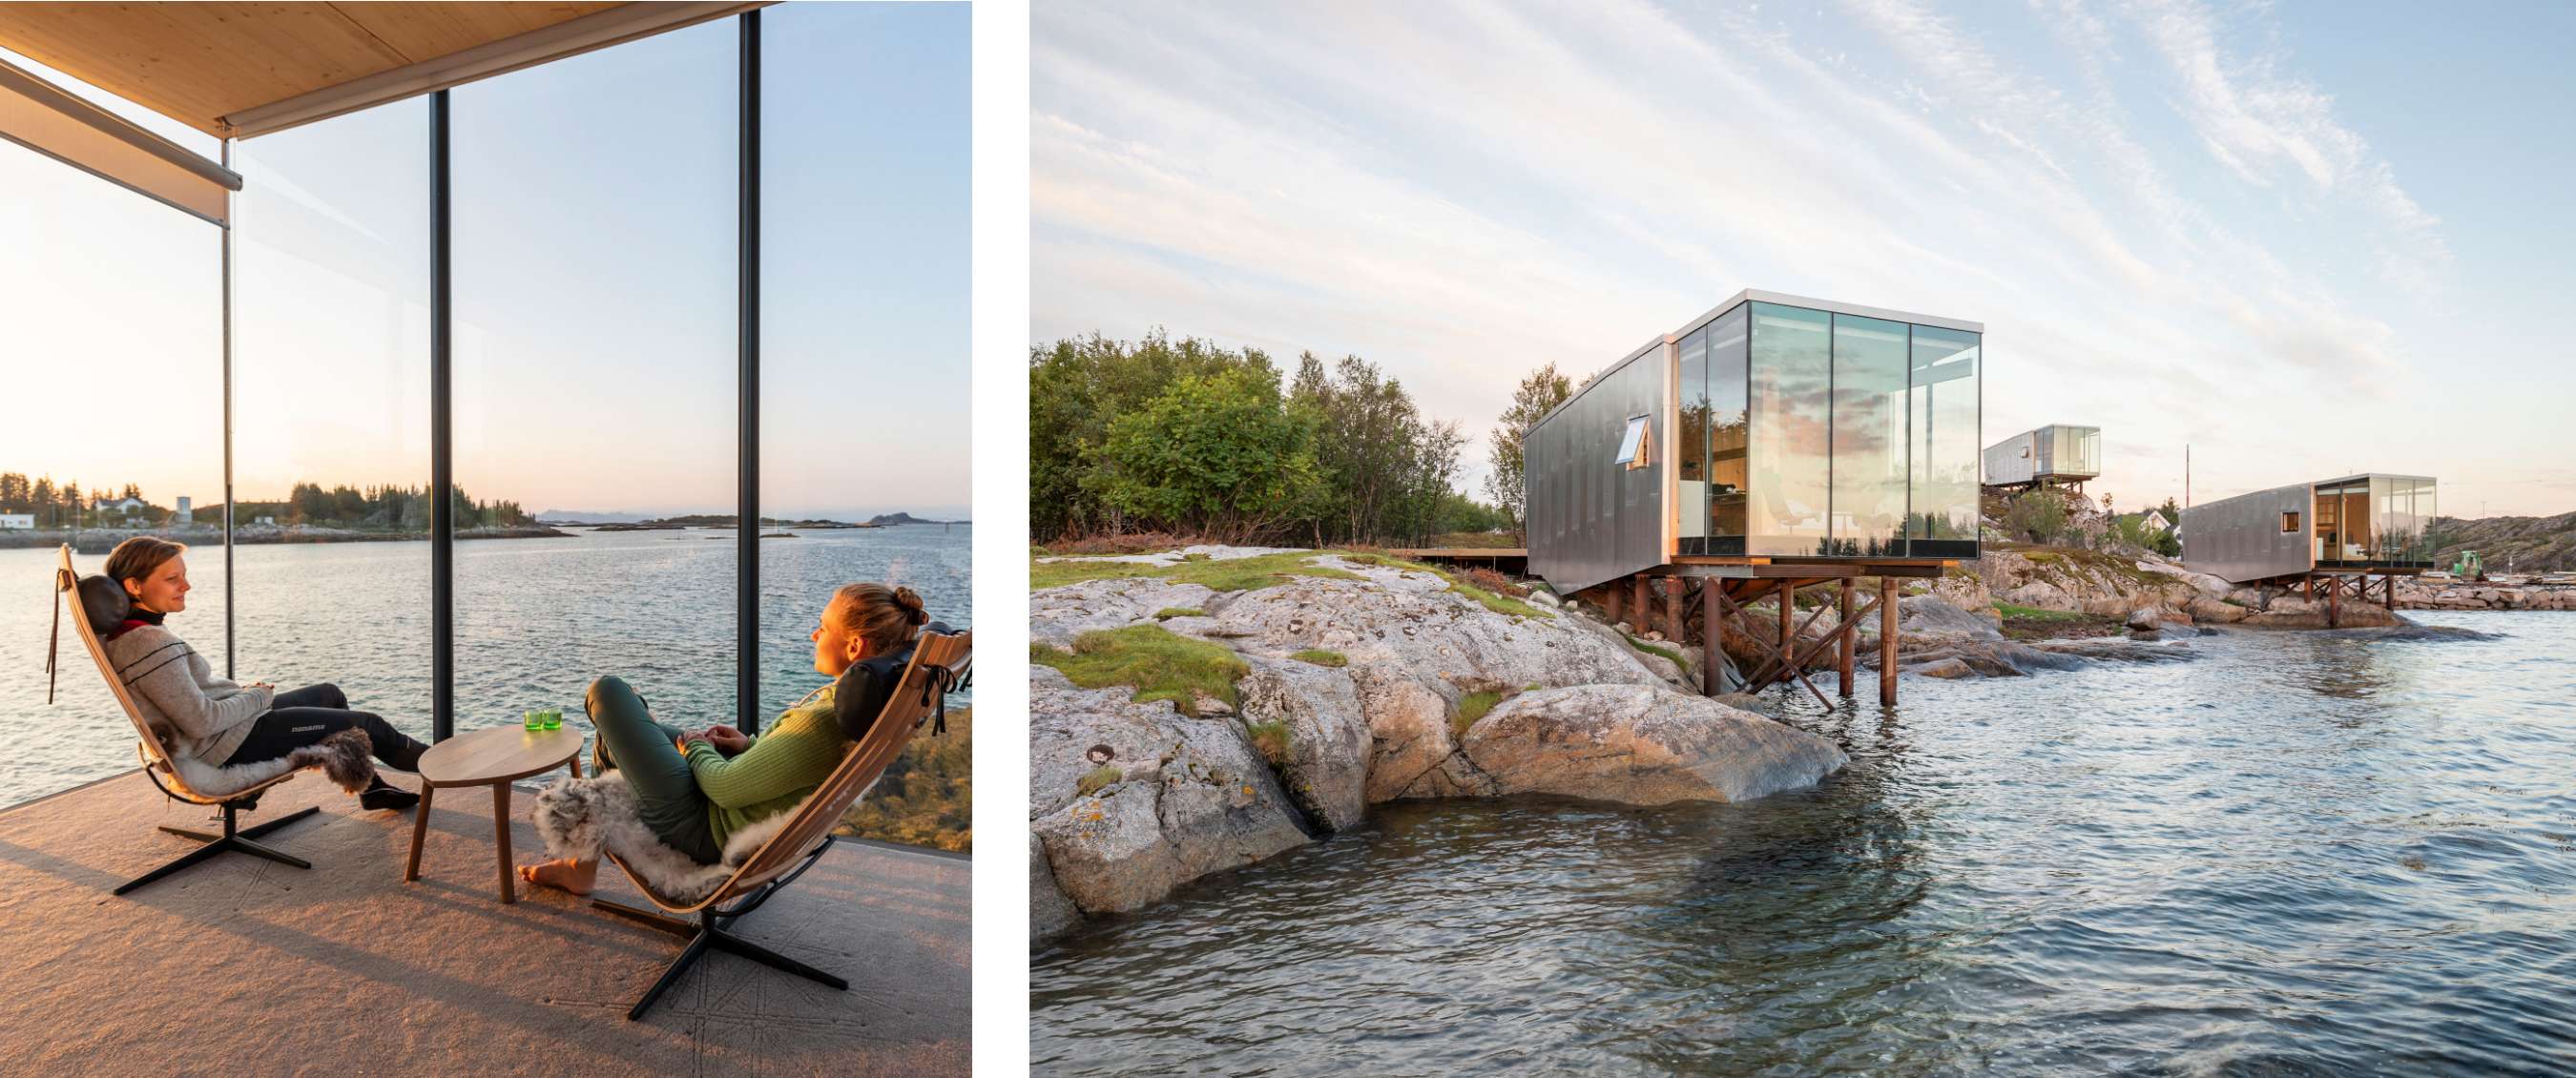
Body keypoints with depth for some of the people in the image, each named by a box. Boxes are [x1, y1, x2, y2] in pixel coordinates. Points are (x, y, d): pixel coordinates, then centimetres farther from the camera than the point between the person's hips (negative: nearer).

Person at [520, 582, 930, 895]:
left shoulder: (823, 722, -37)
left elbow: (724, 788, -26)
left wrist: (696, 748, -6)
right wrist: (751, 746, 1)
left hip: (705, 830, -9)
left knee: (607, 692, 1)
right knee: (613, 738, 30)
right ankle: (582, 866, 45)